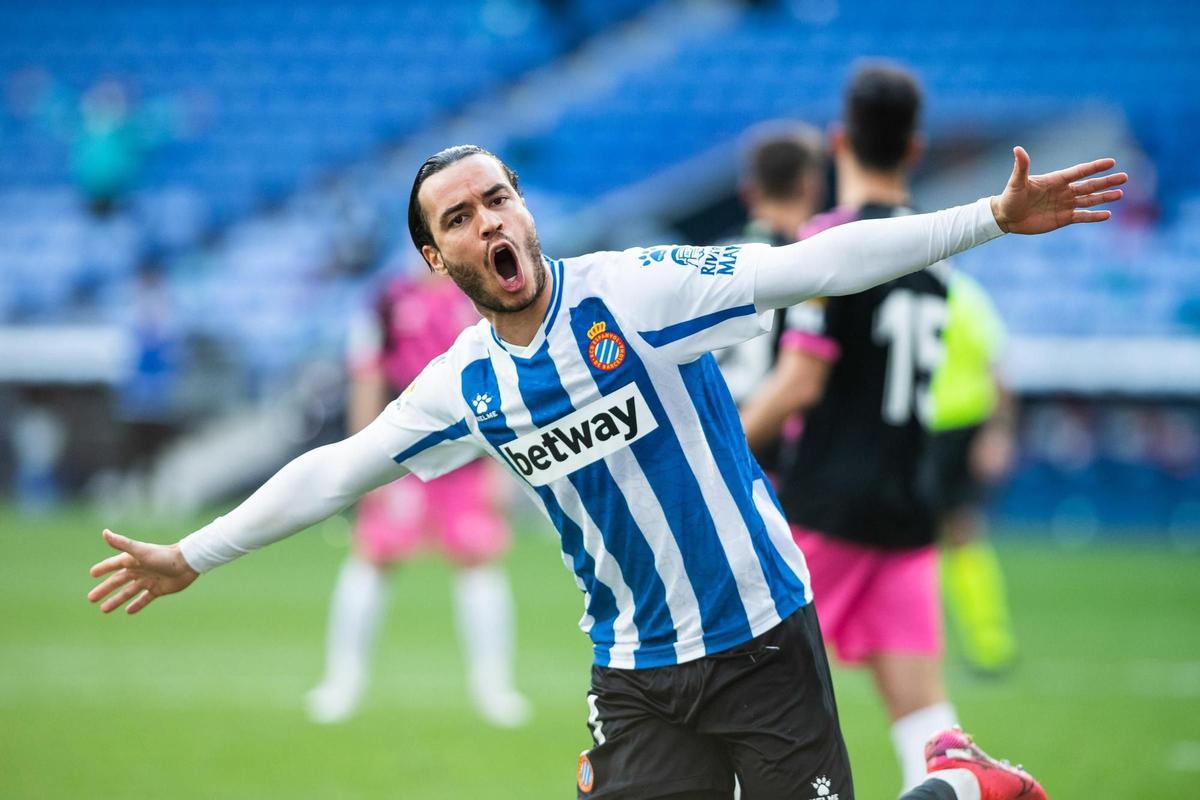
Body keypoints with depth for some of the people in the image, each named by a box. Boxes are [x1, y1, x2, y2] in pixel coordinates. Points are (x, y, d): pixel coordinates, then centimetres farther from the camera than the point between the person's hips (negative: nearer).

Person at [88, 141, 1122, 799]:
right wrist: (193, 556, 18)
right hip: (638, 678, 3)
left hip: (764, 638, -3)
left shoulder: (637, 290, -10)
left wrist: (990, 217, -20)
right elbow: (337, 470, 13)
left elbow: (815, 264, -14)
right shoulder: (465, 385, 2)